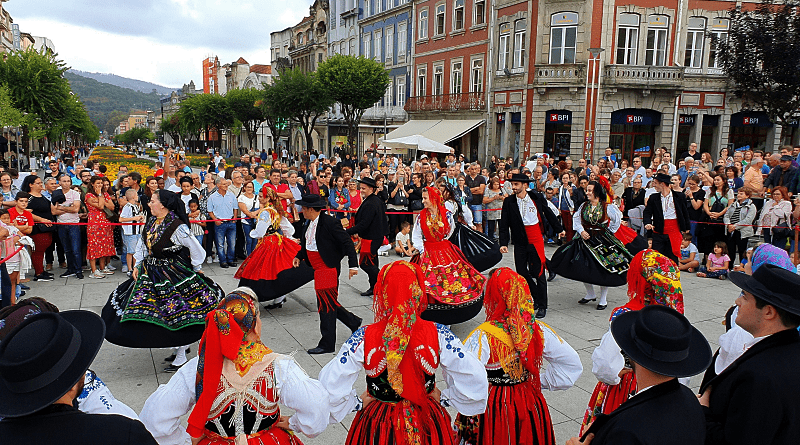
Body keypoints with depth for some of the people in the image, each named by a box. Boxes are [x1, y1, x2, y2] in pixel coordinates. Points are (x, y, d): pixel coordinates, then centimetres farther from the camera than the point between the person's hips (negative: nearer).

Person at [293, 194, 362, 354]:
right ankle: (353, 322, 38)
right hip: (318, 269, 9)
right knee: (330, 303, 17)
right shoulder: (309, 223, 8)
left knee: (326, 305, -2)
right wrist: (299, 256, 9)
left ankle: (327, 345, 7)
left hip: (328, 268, -9)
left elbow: (347, 243, -17)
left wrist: (353, 265, -22)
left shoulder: (330, 222, -18)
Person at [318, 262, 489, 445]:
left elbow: (329, 387, -21)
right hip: (427, 426, 1)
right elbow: (475, 381, -16)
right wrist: (443, 397, -2)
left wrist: (359, 403, -5)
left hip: (379, 429, -1)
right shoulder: (438, 335, -19)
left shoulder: (364, 339, -22)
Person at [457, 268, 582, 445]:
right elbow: (572, 363, 3)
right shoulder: (539, 331, -8)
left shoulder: (483, 337, -25)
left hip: (493, 410, -4)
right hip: (530, 407, 5)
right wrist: (542, 381, 6)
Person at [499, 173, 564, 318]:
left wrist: (559, 229, 21)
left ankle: (542, 306, 15)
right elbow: (504, 225, -2)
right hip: (520, 242, 2)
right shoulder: (509, 202, -2)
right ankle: (535, 299, 26)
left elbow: (549, 213, 13)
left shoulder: (537, 197, -2)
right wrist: (503, 243, -11)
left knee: (538, 273, 0)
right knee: (522, 273, 4)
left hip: (536, 240, -2)